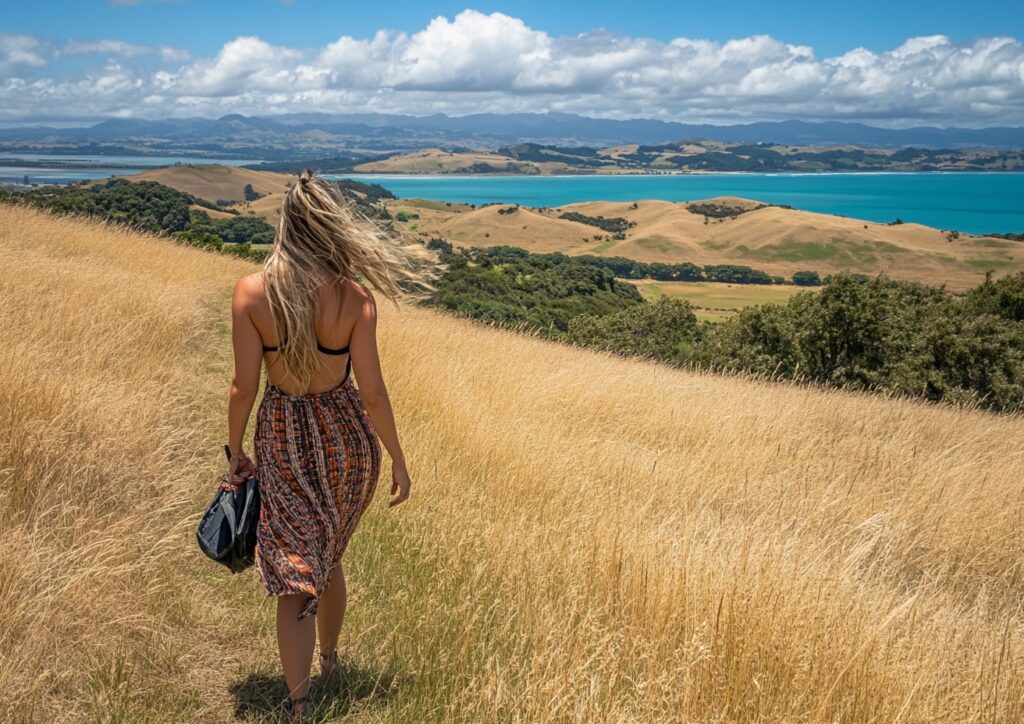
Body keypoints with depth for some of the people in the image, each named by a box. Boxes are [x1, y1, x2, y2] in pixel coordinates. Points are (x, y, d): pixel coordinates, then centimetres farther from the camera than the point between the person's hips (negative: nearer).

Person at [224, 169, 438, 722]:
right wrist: (398, 461, 0)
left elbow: (244, 387, -10)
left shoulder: (250, 292, -14)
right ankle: (329, 662, 44)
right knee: (328, 556, 24)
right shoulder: (355, 297, -14)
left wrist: (236, 453, 4)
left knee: (295, 574, 4)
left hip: (283, 438, -1)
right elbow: (373, 392, -11)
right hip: (346, 436, 2)